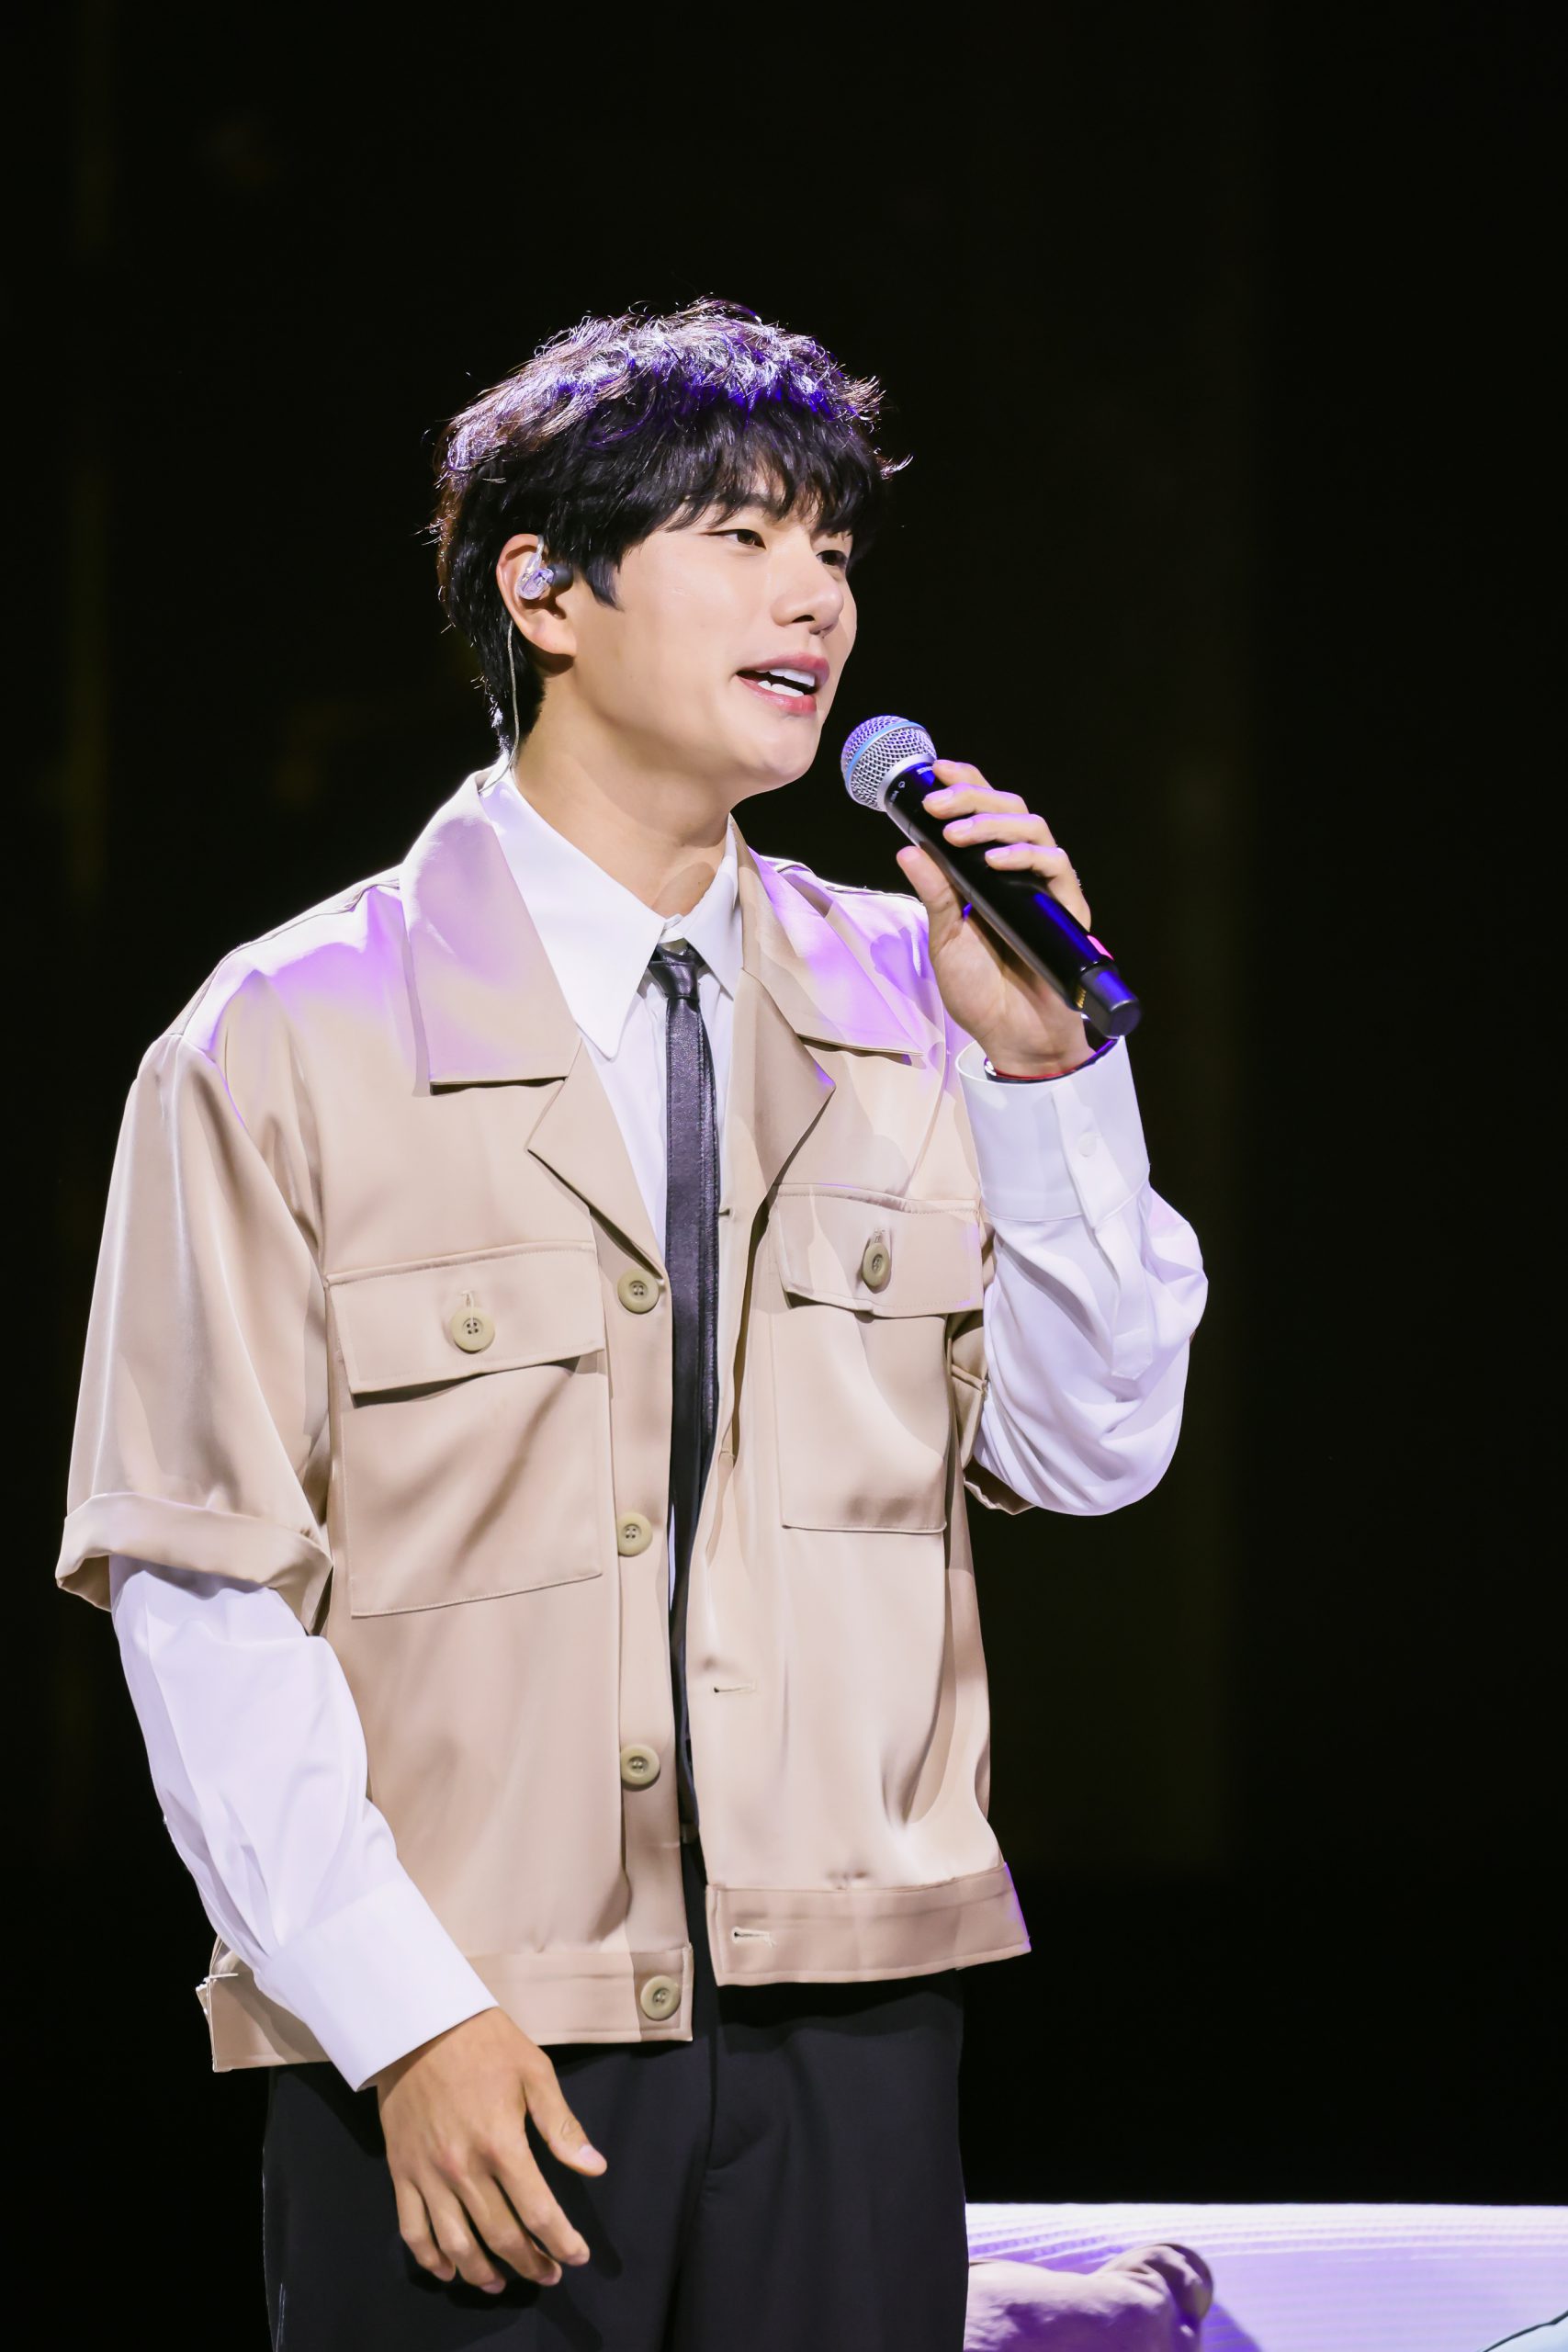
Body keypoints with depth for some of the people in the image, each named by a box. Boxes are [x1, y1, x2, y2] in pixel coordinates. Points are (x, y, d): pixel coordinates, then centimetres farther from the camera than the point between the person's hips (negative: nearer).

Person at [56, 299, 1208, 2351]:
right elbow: (201, 1598, -6)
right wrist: (403, 2018, -13)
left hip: (850, 2037, 3)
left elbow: (1092, 1455, 6)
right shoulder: (285, 1048, -3)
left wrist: (1042, 1063, -5)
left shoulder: (905, 1004, 9)